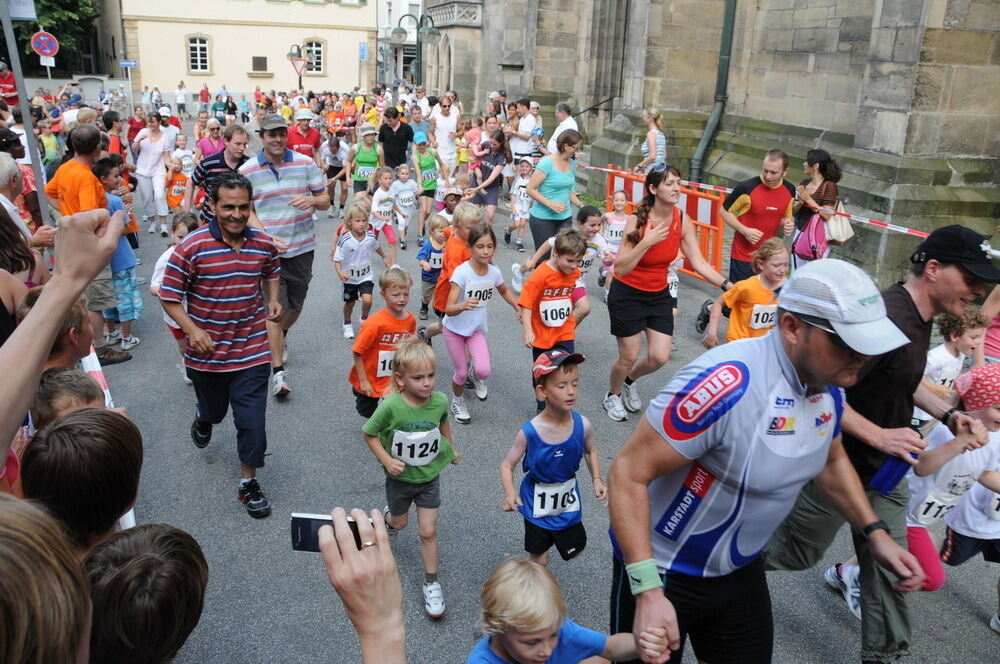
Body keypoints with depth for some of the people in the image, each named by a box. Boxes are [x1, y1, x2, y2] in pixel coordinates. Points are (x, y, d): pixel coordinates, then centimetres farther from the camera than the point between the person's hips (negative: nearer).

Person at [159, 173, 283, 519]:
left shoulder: (264, 243, -5)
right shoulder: (191, 247, -16)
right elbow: (169, 297, -10)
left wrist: (273, 300, -1)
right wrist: (191, 330, -24)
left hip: (251, 351, 1)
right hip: (206, 352, -1)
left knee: (252, 420, 0)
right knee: (215, 408, 23)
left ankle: (249, 483, 22)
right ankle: (203, 418, 63)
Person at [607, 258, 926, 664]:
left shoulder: (828, 382, -7)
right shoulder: (728, 384, -32)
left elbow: (830, 461, 15)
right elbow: (628, 474, -28)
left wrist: (875, 535, 4)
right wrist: (648, 592, -33)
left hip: (741, 570, 7)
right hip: (663, 570, -6)